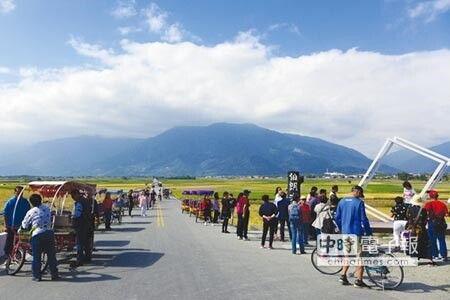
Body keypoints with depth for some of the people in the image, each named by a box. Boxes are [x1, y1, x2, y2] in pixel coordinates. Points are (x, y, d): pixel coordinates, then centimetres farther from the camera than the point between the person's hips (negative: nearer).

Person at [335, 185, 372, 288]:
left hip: (345, 232, 6)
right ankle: (359, 281, 4)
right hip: (356, 232, -6)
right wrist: (369, 232, 0)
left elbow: (337, 218, 11)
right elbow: (363, 219, -11)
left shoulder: (342, 201, 8)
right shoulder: (359, 203, -10)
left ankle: (343, 276, 17)